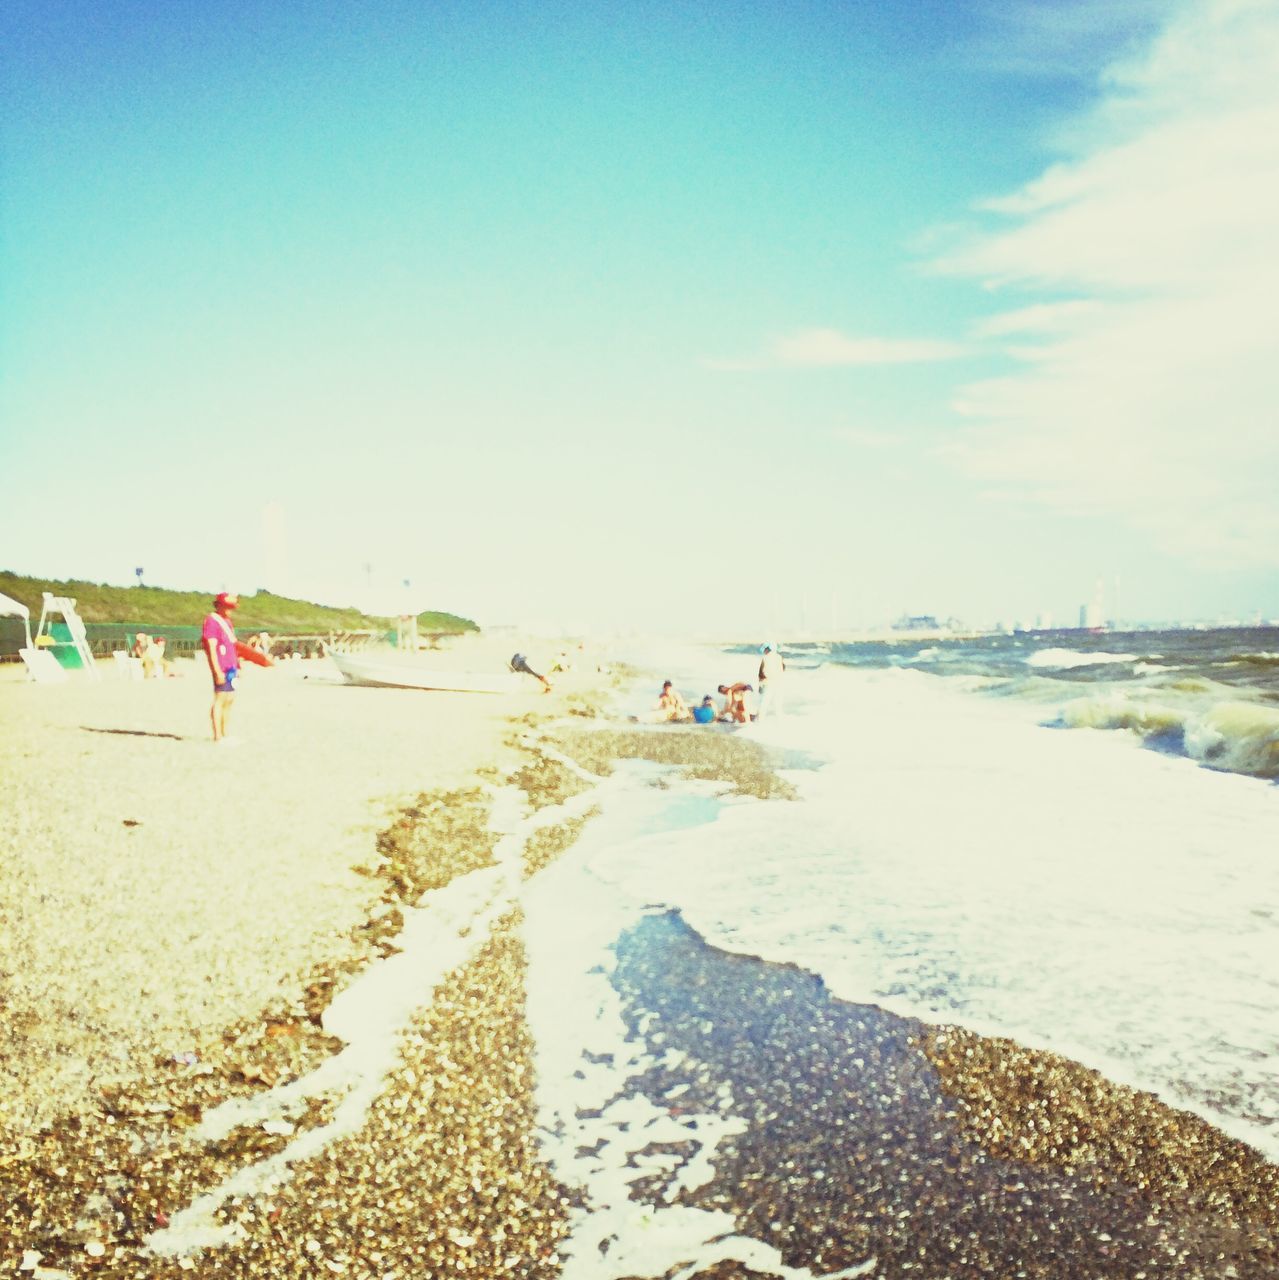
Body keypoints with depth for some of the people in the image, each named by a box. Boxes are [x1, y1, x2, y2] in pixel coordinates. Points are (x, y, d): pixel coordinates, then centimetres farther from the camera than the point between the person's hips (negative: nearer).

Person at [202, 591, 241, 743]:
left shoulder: (227, 621, 19)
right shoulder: (212, 621, -10)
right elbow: (212, 648, -16)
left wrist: (237, 667, 20)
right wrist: (218, 671, -21)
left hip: (231, 667, 9)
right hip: (221, 669, -9)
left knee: (229, 699, 12)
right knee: (220, 699, -8)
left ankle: (224, 734, 19)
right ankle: (217, 736, -6)